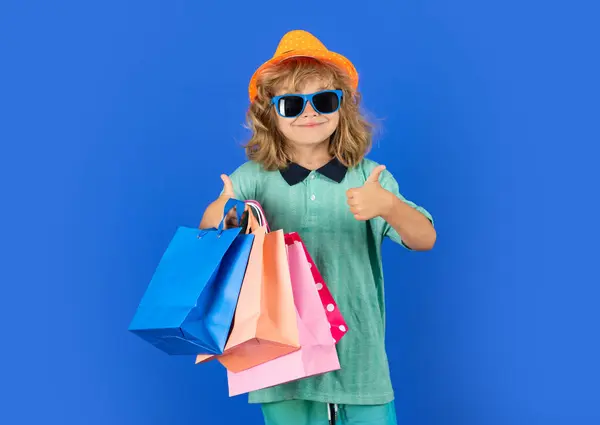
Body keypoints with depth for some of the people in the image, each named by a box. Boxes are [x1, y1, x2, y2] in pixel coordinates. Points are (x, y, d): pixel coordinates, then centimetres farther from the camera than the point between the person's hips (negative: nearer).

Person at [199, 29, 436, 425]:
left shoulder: (370, 178, -2)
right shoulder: (253, 178, -2)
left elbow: (425, 240, -8)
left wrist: (389, 207, -30)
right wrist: (222, 214, -29)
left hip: (360, 360, 0)